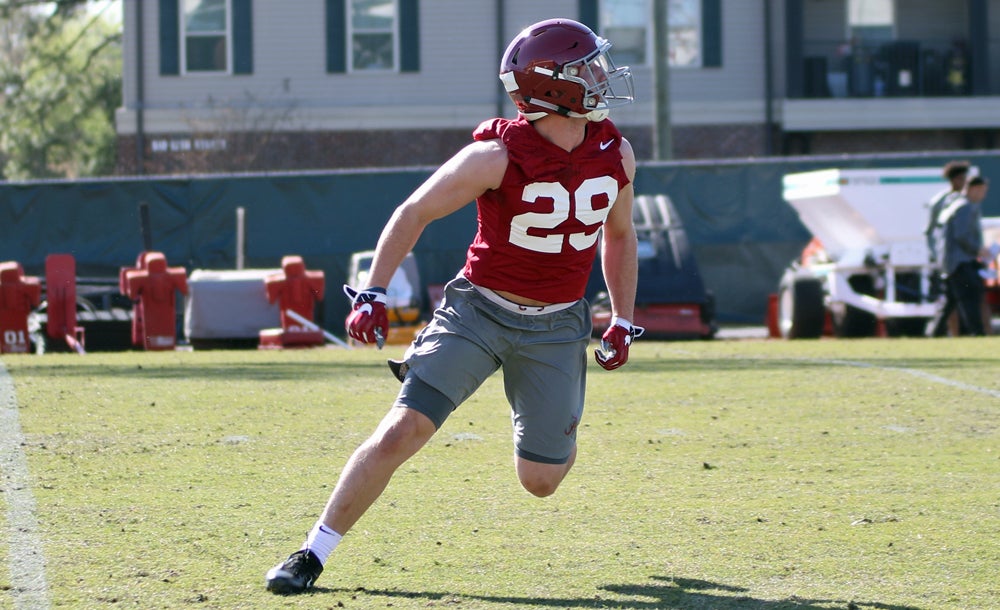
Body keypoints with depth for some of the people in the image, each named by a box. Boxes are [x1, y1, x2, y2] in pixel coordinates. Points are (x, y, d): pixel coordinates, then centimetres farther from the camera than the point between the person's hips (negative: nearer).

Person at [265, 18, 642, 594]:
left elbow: (619, 233, 16)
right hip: (478, 309, -3)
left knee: (541, 479, 3)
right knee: (401, 433, -16)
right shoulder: (498, 154, -19)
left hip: (555, 329, 4)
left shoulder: (615, 153, -3)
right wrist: (373, 295, -14)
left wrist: (624, 321, 13)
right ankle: (314, 553, -3)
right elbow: (414, 213, -11)